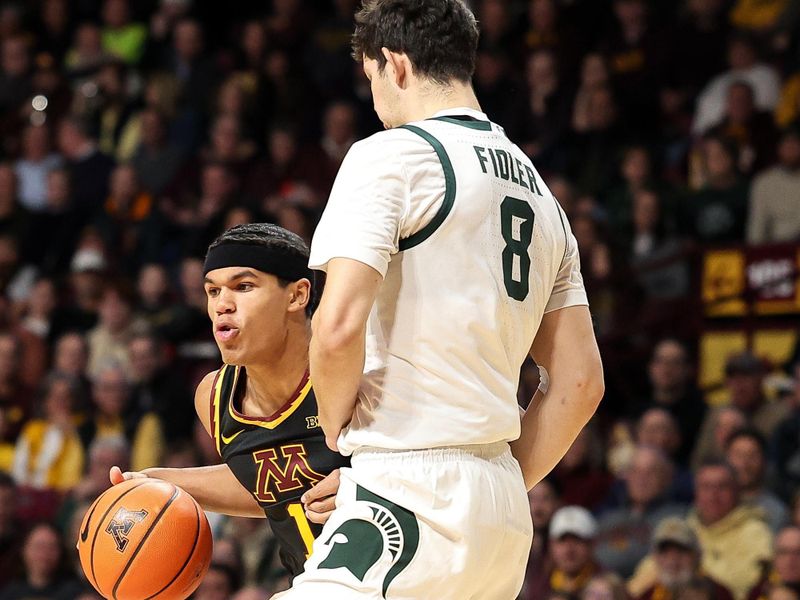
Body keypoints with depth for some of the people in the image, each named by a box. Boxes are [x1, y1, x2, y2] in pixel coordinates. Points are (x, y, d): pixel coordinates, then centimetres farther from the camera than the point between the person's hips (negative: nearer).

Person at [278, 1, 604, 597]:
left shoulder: (391, 154, -6)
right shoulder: (540, 193, 19)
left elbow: (338, 327, -18)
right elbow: (581, 382, 17)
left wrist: (336, 425, 0)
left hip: (409, 492, -9)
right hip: (503, 508, 9)